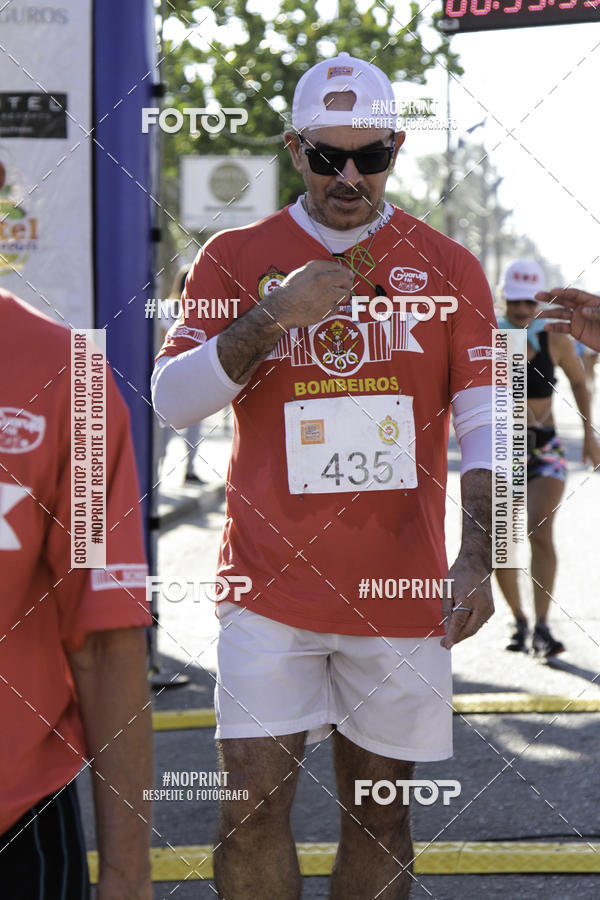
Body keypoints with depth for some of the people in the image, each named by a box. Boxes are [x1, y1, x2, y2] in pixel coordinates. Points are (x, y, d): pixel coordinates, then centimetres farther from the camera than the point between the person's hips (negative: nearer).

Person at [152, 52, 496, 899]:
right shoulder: (235, 257, 4)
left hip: (402, 591, 1)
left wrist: (477, 559, -12)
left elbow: (485, 426, 1)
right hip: (270, 582, 0)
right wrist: (273, 317, -16)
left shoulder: (446, 267, 4)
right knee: (254, 803, -5)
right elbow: (171, 399, -3)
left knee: (378, 807, 7)